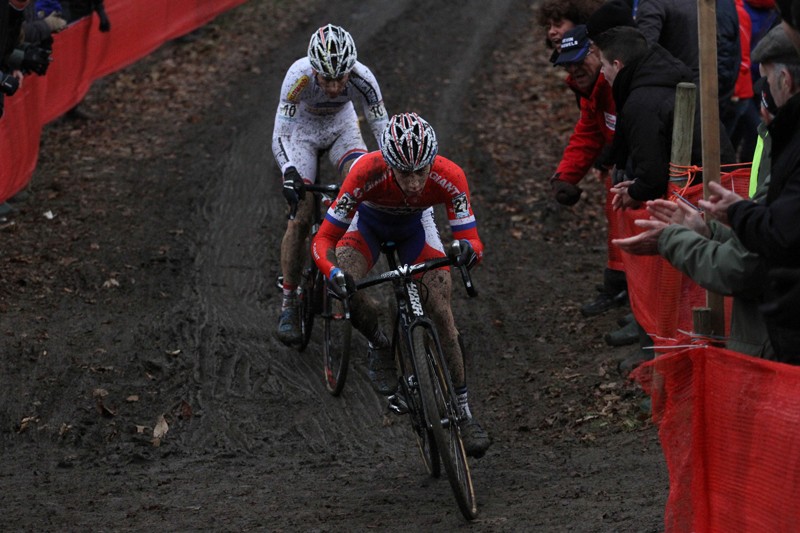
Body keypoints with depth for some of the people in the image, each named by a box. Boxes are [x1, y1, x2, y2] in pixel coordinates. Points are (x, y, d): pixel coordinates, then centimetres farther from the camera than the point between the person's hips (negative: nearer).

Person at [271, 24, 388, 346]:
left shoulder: (362, 78, -33)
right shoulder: (299, 75, -37)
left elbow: (382, 129, -26)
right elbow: (280, 135, -35)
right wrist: (289, 173, -52)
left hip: (341, 128, 1)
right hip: (302, 131, -1)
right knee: (300, 218, -12)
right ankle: (288, 305, 0)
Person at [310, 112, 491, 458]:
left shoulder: (449, 177, -37)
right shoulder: (367, 172, -41)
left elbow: (472, 239, -33)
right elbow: (323, 240, -36)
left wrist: (469, 248, -58)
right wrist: (335, 274, -57)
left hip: (415, 223, 1)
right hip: (369, 219, -1)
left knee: (441, 312, -13)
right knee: (345, 289, -30)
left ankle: (463, 411, -1)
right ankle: (379, 345, 1)